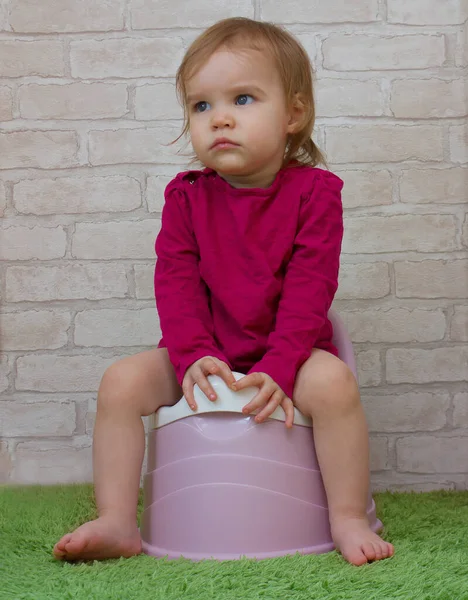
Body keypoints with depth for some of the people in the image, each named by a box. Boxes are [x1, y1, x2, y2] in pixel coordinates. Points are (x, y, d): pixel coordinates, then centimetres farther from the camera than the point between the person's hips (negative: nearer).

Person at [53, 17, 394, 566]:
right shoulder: (186, 197, 0)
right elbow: (175, 282, -4)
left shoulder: (314, 191, -8)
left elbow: (309, 288, -14)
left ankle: (349, 519, -15)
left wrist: (278, 368, -25)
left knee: (333, 382, -32)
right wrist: (193, 356, -19)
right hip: (203, 351, 3)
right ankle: (116, 523, -8)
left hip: (287, 349, -3)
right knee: (122, 381, -17)